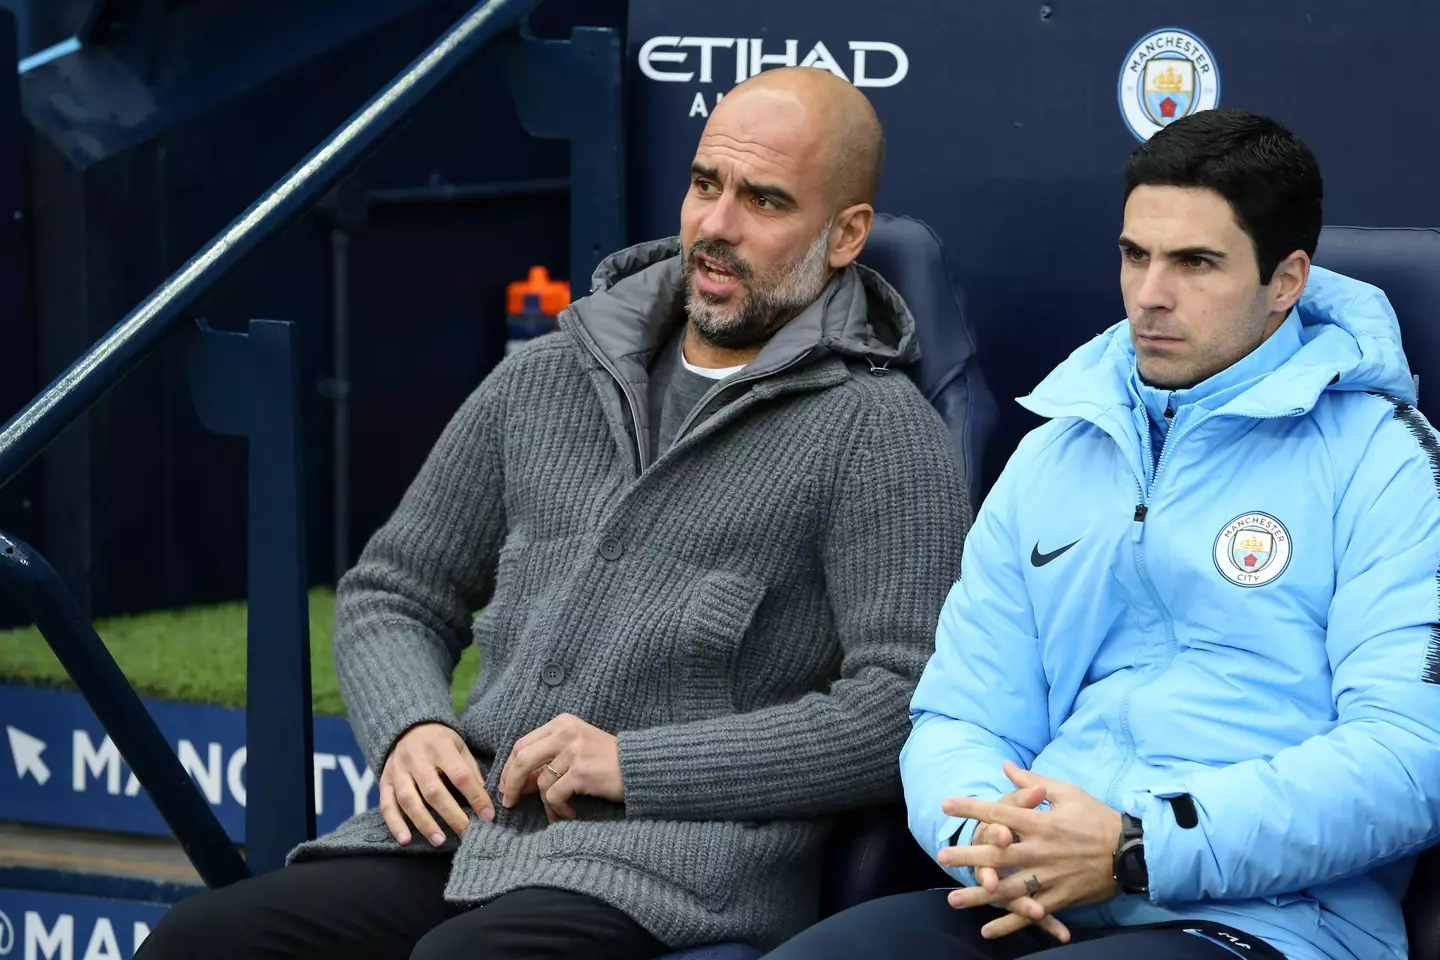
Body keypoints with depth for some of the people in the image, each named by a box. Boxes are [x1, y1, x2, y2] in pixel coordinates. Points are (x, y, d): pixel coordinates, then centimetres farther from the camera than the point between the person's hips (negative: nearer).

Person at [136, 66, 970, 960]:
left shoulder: (875, 431, 0)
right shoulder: (542, 382, 18)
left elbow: (909, 710, -10)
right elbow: (396, 592, 25)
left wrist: (636, 765, -13)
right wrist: (410, 730, 1)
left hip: (673, 867, -5)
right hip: (463, 838, 6)